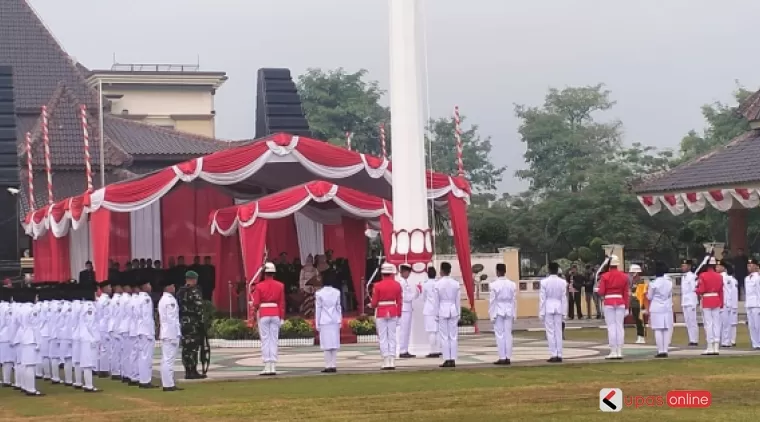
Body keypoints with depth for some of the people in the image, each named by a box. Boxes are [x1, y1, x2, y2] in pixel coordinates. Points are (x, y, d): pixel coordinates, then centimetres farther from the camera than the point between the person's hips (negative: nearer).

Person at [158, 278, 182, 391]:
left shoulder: (162, 299, 15)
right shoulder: (170, 300, -15)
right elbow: (172, 319, -19)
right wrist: (175, 335, -18)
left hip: (165, 333, 10)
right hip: (171, 333, -10)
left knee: (166, 359, 11)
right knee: (169, 359, -8)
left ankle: (166, 383, 14)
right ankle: (169, 384, -8)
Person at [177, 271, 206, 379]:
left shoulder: (180, 292, 10)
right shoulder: (195, 292, -11)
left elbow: (177, 307, 12)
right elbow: (199, 308, -15)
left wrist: (179, 321, 17)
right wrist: (201, 322, -10)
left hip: (183, 322, 7)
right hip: (193, 323, -7)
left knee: (186, 347, 10)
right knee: (193, 347, -5)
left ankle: (188, 371, 13)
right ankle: (193, 371, -5)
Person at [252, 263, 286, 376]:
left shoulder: (259, 286, -5)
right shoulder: (280, 286, 2)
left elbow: (256, 304, -5)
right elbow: (282, 303, 2)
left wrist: (255, 310, 18)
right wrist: (282, 318, 7)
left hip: (263, 315, -2)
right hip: (276, 315, 2)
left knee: (265, 340, 0)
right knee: (274, 340, 5)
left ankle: (267, 367, -5)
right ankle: (273, 367, 1)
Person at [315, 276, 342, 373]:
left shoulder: (319, 293, -7)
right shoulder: (337, 292, 2)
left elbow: (318, 308, -4)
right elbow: (339, 307, 7)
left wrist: (317, 323, 2)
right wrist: (340, 321, 15)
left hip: (324, 322, -3)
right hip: (335, 321, 3)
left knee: (327, 344, -1)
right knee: (334, 343, 6)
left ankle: (328, 366, -4)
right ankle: (334, 366, 5)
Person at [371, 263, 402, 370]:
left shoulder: (377, 286, -9)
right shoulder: (397, 285, -1)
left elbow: (374, 303, -6)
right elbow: (400, 302, 2)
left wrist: (371, 305, 18)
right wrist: (399, 315, 12)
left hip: (381, 314, -3)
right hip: (393, 313, 3)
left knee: (383, 338, 2)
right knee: (392, 337, 8)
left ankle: (386, 362, -2)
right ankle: (392, 362, 4)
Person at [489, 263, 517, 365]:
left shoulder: (493, 285, -11)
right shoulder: (512, 284, 1)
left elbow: (492, 301, -8)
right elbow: (514, 300, 6)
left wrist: (491, 315, -1)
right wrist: (514, 314, 13)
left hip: (498, 311, -4)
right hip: (509, 311, 4)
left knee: (500, 335, 0)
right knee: (508, 334, 6)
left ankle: (502, 358, -2)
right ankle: (508, 357, 7)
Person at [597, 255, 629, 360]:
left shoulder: (605, 276, -6)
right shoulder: (624, 276, 3)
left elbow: (601, 292, -8)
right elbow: (626, 293, 4)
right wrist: (627, 307, 9)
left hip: (609, 303, -3)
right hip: (620, 303, 3)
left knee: (611, 327, -1)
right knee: (619, 327, 4)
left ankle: (613, 352, -4)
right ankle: (620, 352, 3)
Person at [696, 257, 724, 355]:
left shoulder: (703, 276, -11)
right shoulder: (719, 276, 4)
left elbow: (700, 290, -14)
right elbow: (721, 292, 9)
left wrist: (697, 291, 9)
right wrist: (721, 304, 17)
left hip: (706, 301, -4)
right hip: (716, 301, 4)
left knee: (708, 324, -2)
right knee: (716, 324, 6)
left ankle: (710, 347, -4)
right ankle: (716, 347, 4)